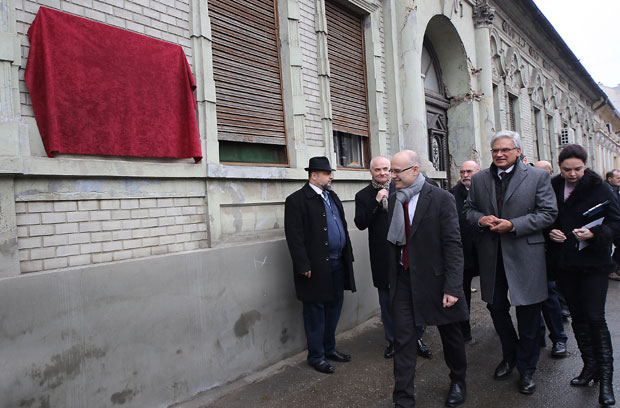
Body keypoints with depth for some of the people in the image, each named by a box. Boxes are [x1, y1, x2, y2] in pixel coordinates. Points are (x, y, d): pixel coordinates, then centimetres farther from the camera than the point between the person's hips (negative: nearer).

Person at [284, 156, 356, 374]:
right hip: (316, 267, -8)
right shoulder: (297, 200, -11)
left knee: (334, 307, 17)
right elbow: (294, 236, -16)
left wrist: (348, 256, 14)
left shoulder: (333, 197, 15)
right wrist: (304, 266, -20)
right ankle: (316, 356, 20)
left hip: (337, 264, 8)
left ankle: (329, 348, 34)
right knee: (315, 311, 5)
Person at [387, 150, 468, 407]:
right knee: (402, 339, 4)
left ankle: (458, 381, 44)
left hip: (435, 278, -3)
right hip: (403, 279, 4)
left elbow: (453, 245, -14)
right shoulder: (394, 200, 4)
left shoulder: (441, 199, -12)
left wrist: (452, 287, -18)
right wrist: (391, 278, 3)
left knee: (450, 334, 17)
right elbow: (392, 241, 7)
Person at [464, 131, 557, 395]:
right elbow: (469, 209, 13)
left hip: (525, 254, -3)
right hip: (491, 255, 4)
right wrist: (480, 219, -10)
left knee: (527, 311, 6)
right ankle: (509, 355, 38)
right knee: (496, 306, 14)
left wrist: (513, 225, -17)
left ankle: (526, 368, 25)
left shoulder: (538, 177, -3)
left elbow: (548, 213, -6)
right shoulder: (479, 180, 7)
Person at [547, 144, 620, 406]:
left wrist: (595, 233, -24)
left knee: (595, 318, -4)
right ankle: (589, 366, 28)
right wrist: (549, 232, -7)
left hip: (594, 263, -3)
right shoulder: (552, 188, 3)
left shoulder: (599, 189, -6)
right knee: (578, 316, 13)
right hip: (565, 264, 4)